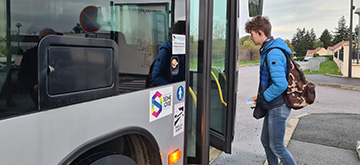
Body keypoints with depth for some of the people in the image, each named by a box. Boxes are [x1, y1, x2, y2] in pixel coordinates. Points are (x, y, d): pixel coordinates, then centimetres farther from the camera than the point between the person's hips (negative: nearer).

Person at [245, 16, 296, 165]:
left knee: (276, 146, 2)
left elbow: (280, 84, -28)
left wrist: (263, 98, -15)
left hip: (278, 106, -10)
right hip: (273, 106, 10)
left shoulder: (273, 53, -22)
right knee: (266, 141, 19)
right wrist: (261, 97, 12)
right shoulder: (267, 50, 11)